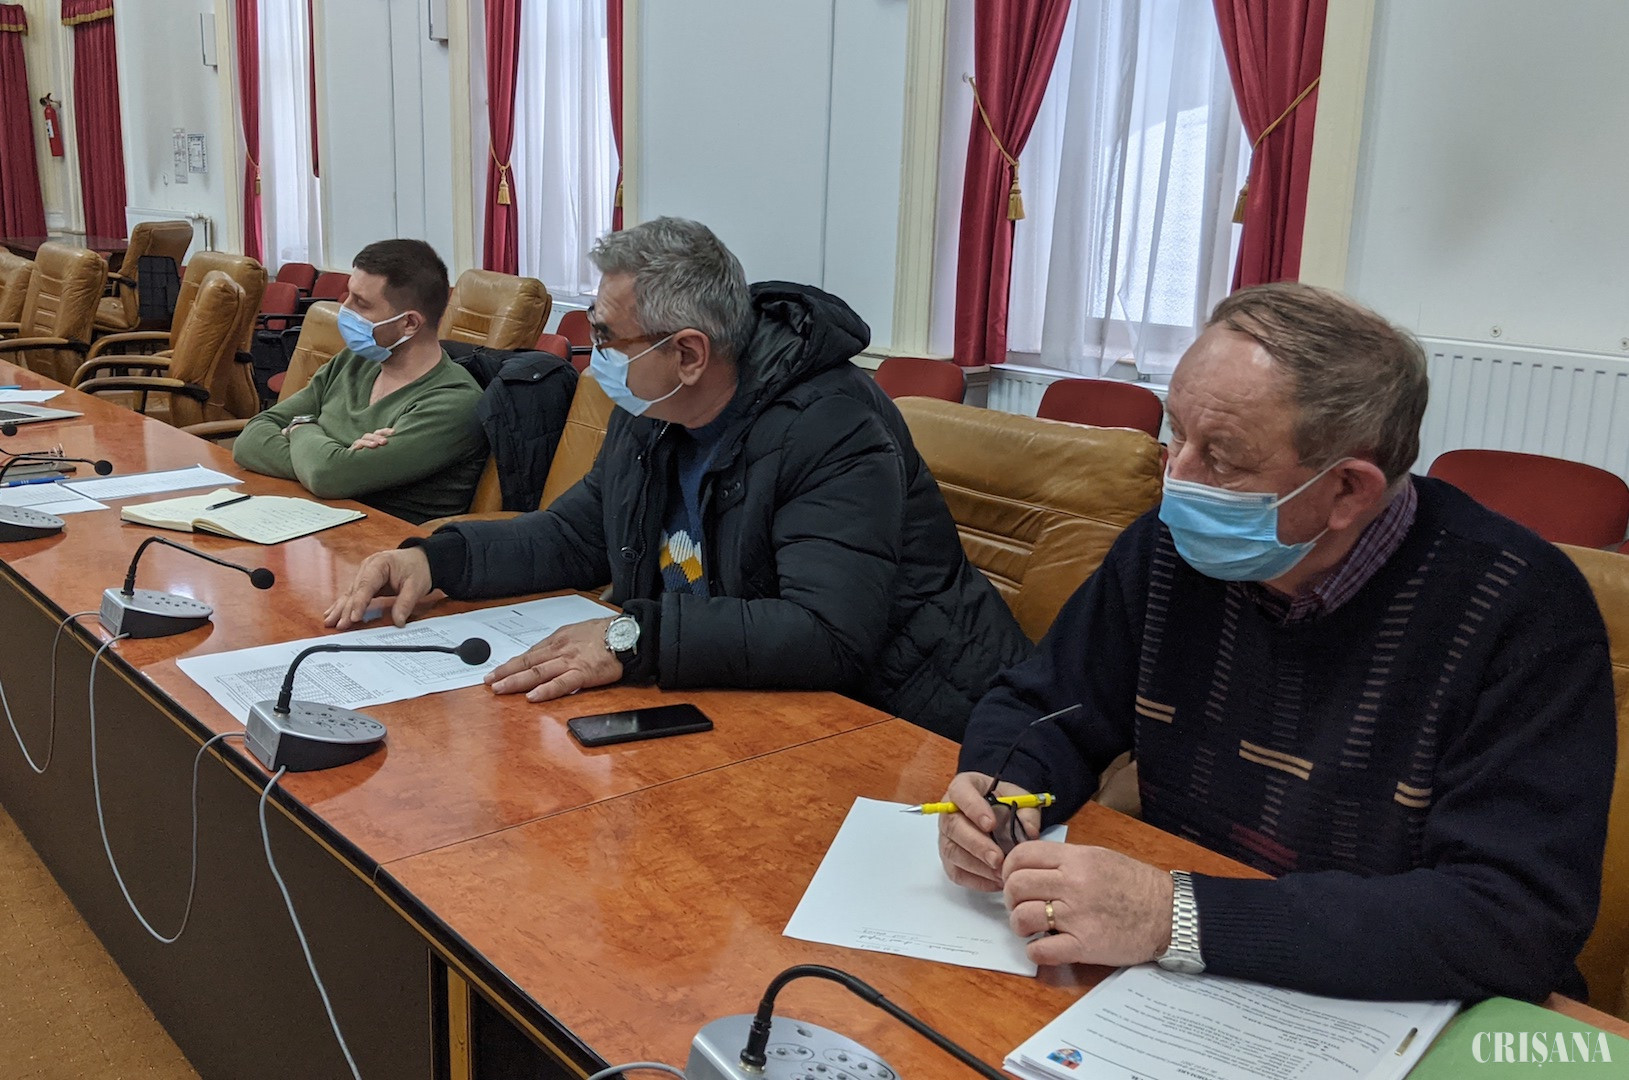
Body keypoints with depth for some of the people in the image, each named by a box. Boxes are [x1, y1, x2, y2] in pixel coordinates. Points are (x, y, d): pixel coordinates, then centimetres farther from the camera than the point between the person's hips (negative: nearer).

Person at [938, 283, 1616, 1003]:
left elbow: (1520, 919, -25)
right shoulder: (1168, 548, -4)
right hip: (1179, 1001, 4)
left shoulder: (1524, 611, -18)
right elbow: (1039, 707, 7)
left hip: (1396, 1022, -3)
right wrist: (1003, 792, -16)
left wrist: (1177, 918, -31)